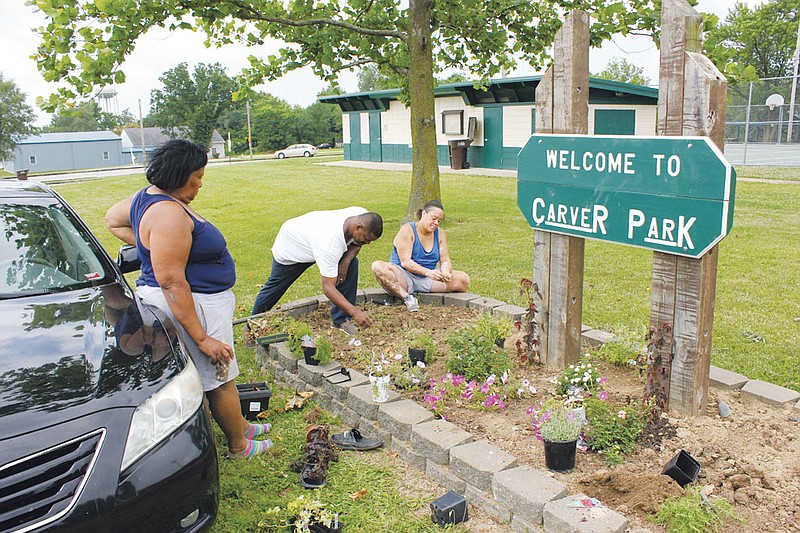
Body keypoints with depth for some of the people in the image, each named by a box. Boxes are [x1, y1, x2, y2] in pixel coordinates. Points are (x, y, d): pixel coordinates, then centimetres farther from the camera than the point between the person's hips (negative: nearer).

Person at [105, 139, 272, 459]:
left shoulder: (149, 196, 7)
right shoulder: (169, 213, -26)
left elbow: (113, 219, 25)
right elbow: (172, 282, -28)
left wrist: (148, 247, 15)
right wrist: (201, 338, -25)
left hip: (199, 300, 10)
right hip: (193, 307, -10)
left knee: (217, 375, 22)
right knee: (221, 379, 6)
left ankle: (241, 426, 38)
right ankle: (239, 446, 24)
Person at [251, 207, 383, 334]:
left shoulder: (362, 216, -28)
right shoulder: (330, 242, -48)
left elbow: (356, 244, -4)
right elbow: (328, 287, -45)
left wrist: (346, 260, -25)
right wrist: (355, 312, -52)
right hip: (290, 246, -6)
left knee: (352, 263, -15)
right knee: (276, 286, 12)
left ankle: (341, 319, -7)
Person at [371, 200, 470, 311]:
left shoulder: (440, 233, 6)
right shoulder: (407, 230, -10)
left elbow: (445, 260, 2)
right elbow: (405, 261, -20)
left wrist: (446, 272, -23)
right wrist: (428, 272, -34)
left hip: (426, 280, 4)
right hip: (404, 278, -4)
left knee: (464, 279, -13)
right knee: (378, 266, -35)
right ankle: (407, 298, -34)